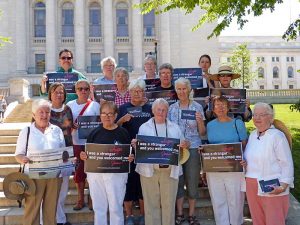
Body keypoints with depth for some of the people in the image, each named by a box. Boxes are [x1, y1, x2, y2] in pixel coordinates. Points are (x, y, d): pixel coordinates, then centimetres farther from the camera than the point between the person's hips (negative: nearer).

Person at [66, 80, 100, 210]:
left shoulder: (95, 105, 2)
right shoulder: (70, 105, 7)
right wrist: (72, 126, -11)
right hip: (76, 143, 2)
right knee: (79, 171, 6)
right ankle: (80, 199, 19)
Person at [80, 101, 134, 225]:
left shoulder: (123, 133, -1)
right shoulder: (95, 133, 5)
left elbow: (130, 154, 3)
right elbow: (87, 153, 8)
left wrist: (131, 158, -18)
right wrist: (83, 156, -13)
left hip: (116, 173, -2)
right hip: (95, 173, 2)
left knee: (116, 207, 5)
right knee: (98, 207, 13)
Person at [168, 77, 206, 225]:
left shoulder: (197, 107, 1)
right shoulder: (172, 108, 6)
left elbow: (202, 132, 1)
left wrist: (200, 121, -17)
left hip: (193, 149, -1)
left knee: (192, 182, 5)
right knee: (178, 182, 7)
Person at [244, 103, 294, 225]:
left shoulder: (277, 136, -9)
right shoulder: (252, 135, 13)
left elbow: (287, 163, -10)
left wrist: (284, 185, -17)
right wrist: (243, 163, 5)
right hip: (251, 186, 7)